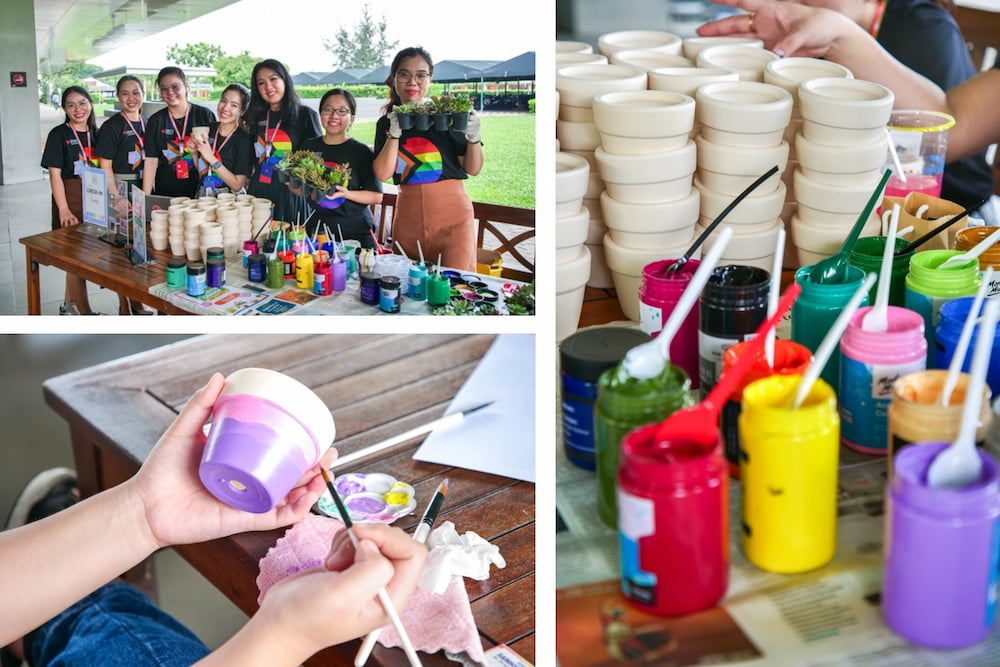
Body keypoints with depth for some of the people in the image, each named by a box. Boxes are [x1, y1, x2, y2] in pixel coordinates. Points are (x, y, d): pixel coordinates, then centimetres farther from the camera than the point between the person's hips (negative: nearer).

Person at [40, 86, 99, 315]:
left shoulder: (96, 134, 9)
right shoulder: (59, 135, -5)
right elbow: (55, 174, -9)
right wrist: (64, 210, -17)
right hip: (71, 201, -5)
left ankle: (69, 305, 27)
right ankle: (85, 313, 1)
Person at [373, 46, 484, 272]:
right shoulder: (387, 123, 8)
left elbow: (473, 169, 0)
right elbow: (383, 174, -4)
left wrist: (474, 138, -16)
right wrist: (394, 133, -13)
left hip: (451, 211, -3)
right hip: (408, 214, 3)